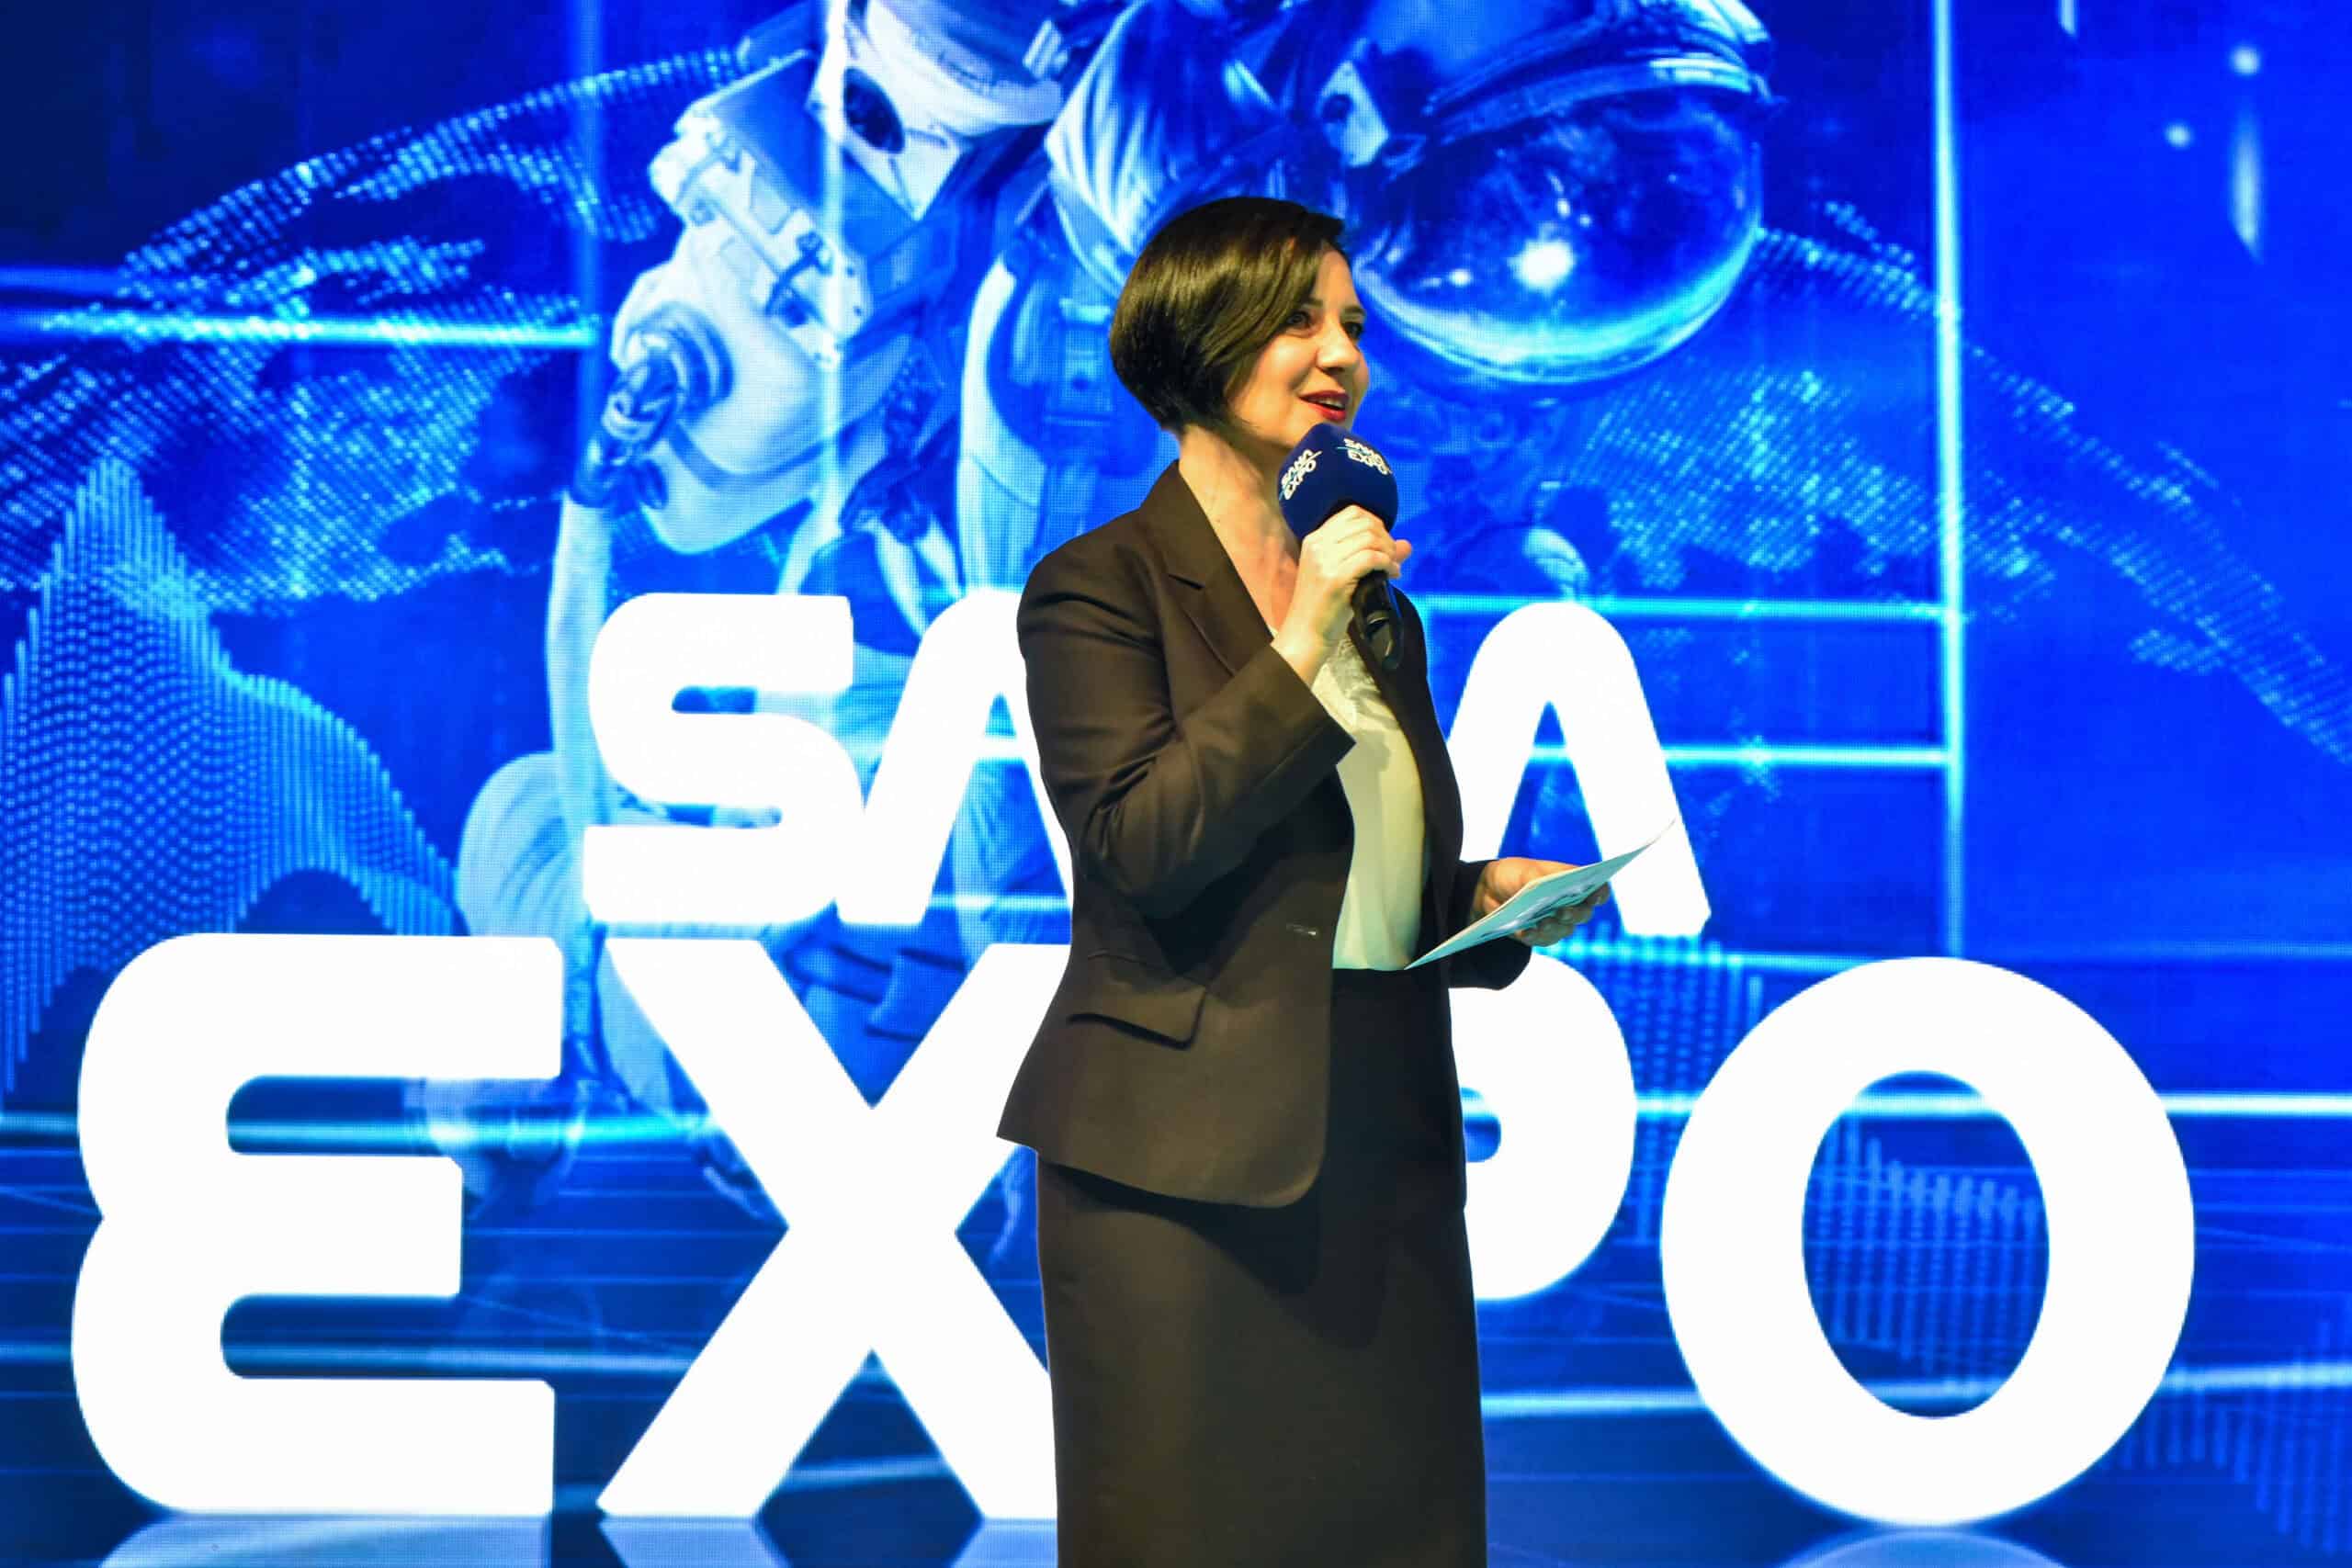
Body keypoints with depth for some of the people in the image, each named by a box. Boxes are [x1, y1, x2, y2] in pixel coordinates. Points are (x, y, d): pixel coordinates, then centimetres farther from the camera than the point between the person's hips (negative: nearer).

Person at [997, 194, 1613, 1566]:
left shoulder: (1379, 608, 17)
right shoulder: (1102, 587, -3)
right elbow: (1142, 844, -17)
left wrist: (1488, 893, 4)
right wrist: (1301, 646, -17)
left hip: (1383, 1166, 6)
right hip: (1186, 1165, -6)